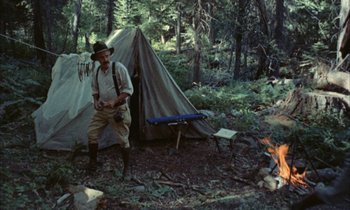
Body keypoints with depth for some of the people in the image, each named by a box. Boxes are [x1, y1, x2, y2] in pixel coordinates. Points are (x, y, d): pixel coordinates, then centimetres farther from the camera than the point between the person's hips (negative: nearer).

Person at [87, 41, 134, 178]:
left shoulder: (119, 68, -15)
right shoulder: (96, 72, 4)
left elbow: (128, 89, -15)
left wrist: (114, 101, -23)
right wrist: (96, 101, -2)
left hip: (118, 110, -5)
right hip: (101, 110, 6)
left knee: (123, 139, 0)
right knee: (92, 134, 5)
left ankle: (126, 168, 17)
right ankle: (93, 162, 25)